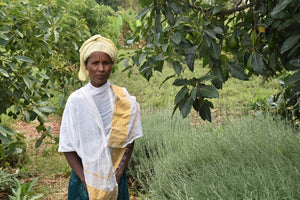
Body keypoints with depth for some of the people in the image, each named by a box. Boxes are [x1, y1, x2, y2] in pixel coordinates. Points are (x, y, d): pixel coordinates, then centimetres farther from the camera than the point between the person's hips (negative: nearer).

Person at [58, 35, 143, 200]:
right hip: (84, 173, -1)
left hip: (115, 175, 2)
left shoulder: (123, 99, -3)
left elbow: (129, 141, -1)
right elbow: (68, 148, -7)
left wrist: (118, 175, -10)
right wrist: (87, 182, -14)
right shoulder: (76, 100, -8)